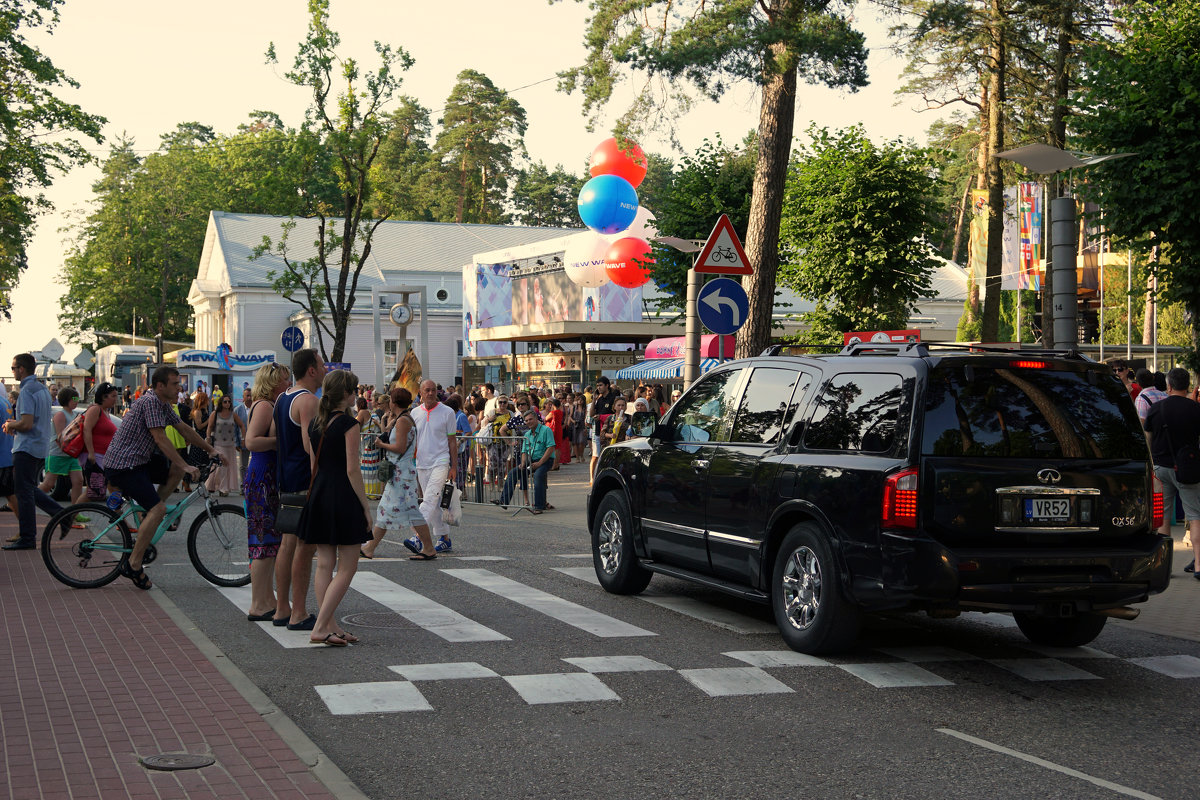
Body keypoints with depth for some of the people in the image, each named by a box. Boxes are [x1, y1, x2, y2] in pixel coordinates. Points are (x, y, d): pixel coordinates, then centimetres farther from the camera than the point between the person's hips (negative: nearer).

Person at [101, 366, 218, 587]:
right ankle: (133, 564, -15)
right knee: (158, 509, -19)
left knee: (176, 468, 5)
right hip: (122, 466, -10)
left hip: (139, 461, 10)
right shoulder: (150, 401, -17)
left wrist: (210, 449, 21)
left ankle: (150, 513, 10)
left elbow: (184, 429, 21)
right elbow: (160, 439, -22)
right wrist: (185, 466, -22)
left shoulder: (164, 404, 12)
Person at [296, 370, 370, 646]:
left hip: (318, 496, 8)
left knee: (324, 565, 10)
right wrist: (365, 506, -8)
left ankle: (328, 626, 13)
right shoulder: (348, 424, -12)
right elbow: (352, 469, -14)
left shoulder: (315, 423, 9)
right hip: (344, 498, -7)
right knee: (347, 568, -2)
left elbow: (312, 465, 13)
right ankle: (320, 628, -8)